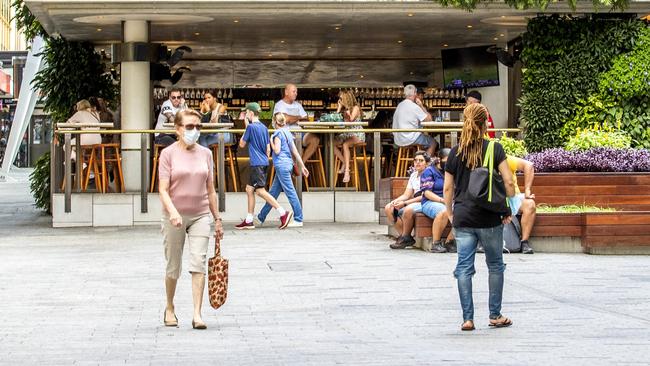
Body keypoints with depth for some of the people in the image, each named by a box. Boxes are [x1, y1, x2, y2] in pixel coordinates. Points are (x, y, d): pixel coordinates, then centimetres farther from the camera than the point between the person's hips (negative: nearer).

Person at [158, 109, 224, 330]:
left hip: (201, 215, 2)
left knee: (198, 264, -10)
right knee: (173, 267, 9)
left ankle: (197, 315, -13)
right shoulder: (168, 154, -5)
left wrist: (217, 219, 11)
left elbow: (210, 190, 11)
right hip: (175, 216, -2)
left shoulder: (205, 154, 6)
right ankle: (169, 309, 29)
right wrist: (173, 212, -27)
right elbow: (163, 189, -10)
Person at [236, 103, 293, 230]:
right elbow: (268, 149, 15)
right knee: (249, 189, 12)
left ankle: (283, 213, -18)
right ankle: (249, 221, 13)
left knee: (260, 191, -10)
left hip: (257, 163, -9)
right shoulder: (264, 128, 13)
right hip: (263, 163, 9)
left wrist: (246, 126, 4)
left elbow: (242, 144, -1)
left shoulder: (251, 127, -11)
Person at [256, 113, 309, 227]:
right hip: (288, 164, 9)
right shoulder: (287, 132, 14)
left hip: (281, 165, -9)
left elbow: (277, 150, -17)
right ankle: (261, 218, 22)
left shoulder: (278, 133, -10)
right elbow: (295, 151, 14)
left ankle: (298, 220, -8)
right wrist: (302, 166, 15)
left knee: (290, 192, -8)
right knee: (273, 192, 14)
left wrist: (271, 141, -1)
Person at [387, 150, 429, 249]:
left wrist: (404, 203, -22)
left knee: (408, 209, -38)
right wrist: (395, 201, -7)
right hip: (414, 202, 9)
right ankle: (403, 235, -14)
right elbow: (406, 195, 15)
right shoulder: (413, 175, 17)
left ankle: (405, 238, -20)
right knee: (389, 208, -7)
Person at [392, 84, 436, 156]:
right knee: (433, 143, 9)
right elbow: (428, 119, -9)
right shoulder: (414, 106, -15)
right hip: (410, 139, -8)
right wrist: (421, 106, 2)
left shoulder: (399, 105, 10)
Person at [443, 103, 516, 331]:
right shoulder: (494, 149, -4)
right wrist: (507, 209, 5)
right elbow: (508, 182, -8)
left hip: (462, 218, 2)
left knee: (464, 268, 4)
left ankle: (467, 318, 0)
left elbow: (448, 188, 7)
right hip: (490, 218, -2)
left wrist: (450, 214, 18)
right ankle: (495, 315, 17)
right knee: (495, 266, 13)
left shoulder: (456, 152, 4)